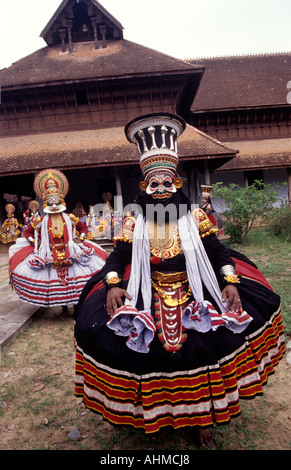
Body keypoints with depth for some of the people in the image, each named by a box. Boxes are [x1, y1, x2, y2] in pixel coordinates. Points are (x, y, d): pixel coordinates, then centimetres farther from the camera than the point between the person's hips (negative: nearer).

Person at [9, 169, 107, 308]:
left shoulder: (69, 219, 2)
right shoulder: (40, 221, 1)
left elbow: (83, 227, 16)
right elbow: (28, 232, 16)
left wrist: (81, 238, 2)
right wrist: (33, 242, 1)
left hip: (70, 254, 0)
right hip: (48, 257, 0)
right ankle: (64, 307, 18)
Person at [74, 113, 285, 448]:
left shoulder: (195, 219, -1)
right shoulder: (134, 225, -1)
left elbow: (219, 253, 3)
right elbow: (116, 260, 2)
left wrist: (231, 282, -10)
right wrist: (112, 285, -15)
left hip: (194, 299, 0)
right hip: (148, 302, 1)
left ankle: (200, 415, 22)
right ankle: (153, 413, 19)